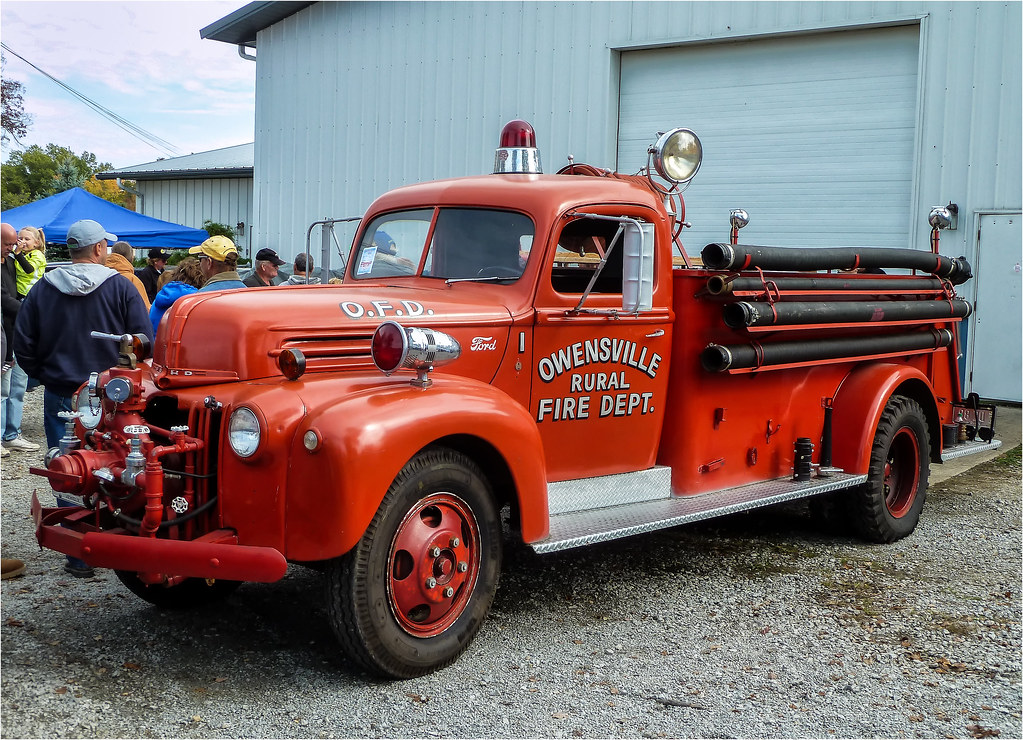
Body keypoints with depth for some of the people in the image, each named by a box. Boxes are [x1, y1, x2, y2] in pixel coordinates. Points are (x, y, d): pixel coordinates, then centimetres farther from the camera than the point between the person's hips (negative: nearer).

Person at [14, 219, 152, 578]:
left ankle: (80, 556, 7)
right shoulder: (121, 287, -7)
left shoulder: (42, 289, 0)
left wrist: (46, 375, 16)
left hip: (61, 397, 1)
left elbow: (23, 347, 2)